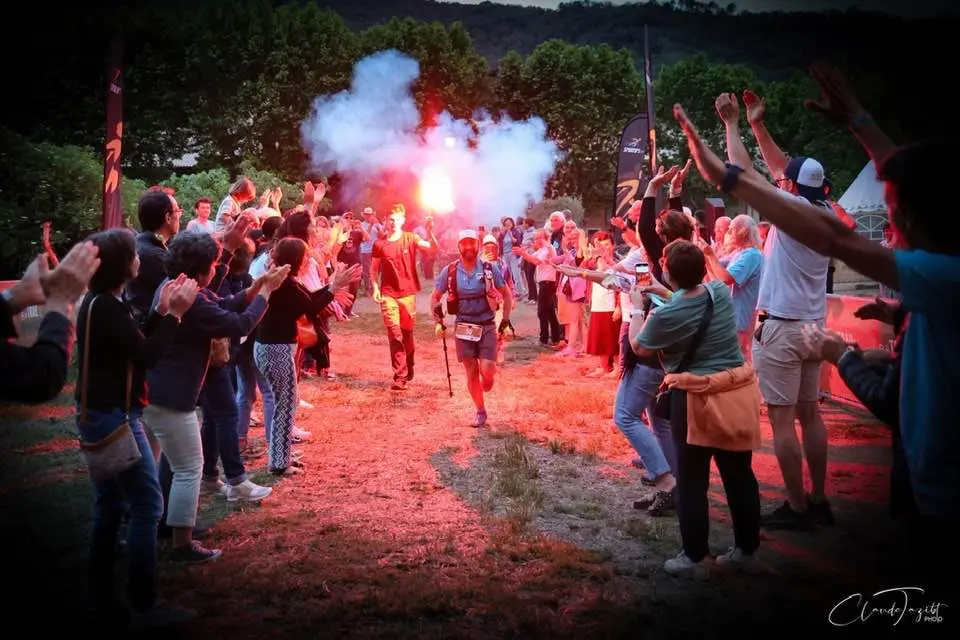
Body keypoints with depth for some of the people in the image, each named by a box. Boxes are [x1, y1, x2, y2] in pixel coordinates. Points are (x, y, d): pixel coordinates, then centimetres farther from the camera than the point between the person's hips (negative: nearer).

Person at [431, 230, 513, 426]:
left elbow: (507, 294, 7)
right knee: (471, 373, 3)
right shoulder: (449, 271, -2)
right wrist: (439, 322, -1)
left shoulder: (491, 268, -4)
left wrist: (505, 322, 1)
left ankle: (486, 384, 27)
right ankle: (481, 411, 20)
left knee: (487, 371, -10)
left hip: (487, 327, -1)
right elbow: (435, 298, 10)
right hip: (463, 328, 1)